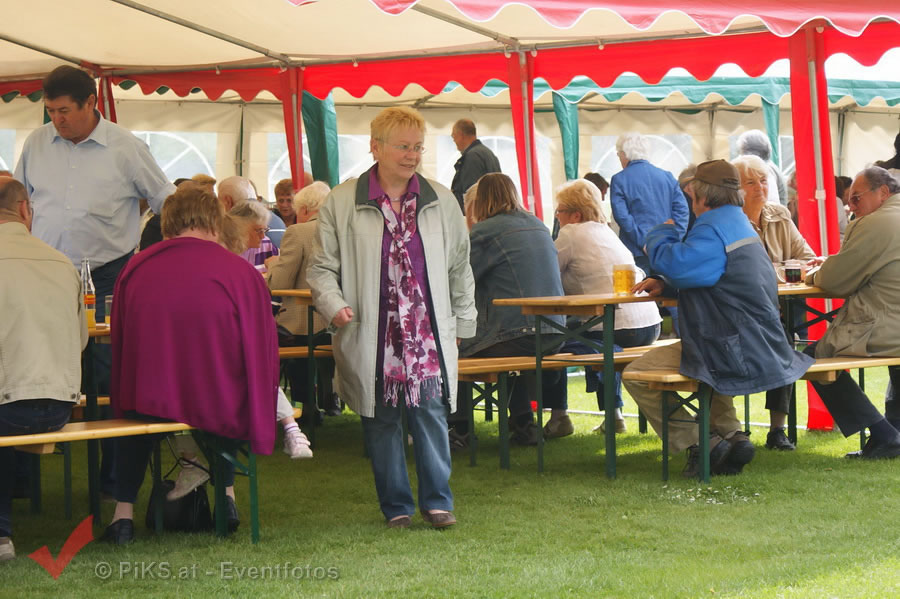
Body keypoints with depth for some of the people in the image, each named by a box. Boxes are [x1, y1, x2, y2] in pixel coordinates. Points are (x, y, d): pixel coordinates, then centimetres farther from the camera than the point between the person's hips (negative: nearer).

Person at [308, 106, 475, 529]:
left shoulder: (441, 202, 8)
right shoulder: (341, 202, 0)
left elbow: (459, 268, 18)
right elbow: (322, 267, 3)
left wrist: (462, 321, 18)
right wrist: (333, 306, -14)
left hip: (428, 333, 1)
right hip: (372, 335, -1)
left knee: (431, 414, -4)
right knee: (381, 422, 5)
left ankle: (437, 500, 10)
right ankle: (396, 505, 18)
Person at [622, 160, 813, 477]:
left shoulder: (713, 229, -16)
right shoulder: (738, 223, 18)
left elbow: (674, 263, -28)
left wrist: (662, 233, -5)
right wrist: (664, 283, 9)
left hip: (736, 354, -10)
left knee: (636, 374, -7)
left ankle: (702, 445, -7)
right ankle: (730, 433, 20)